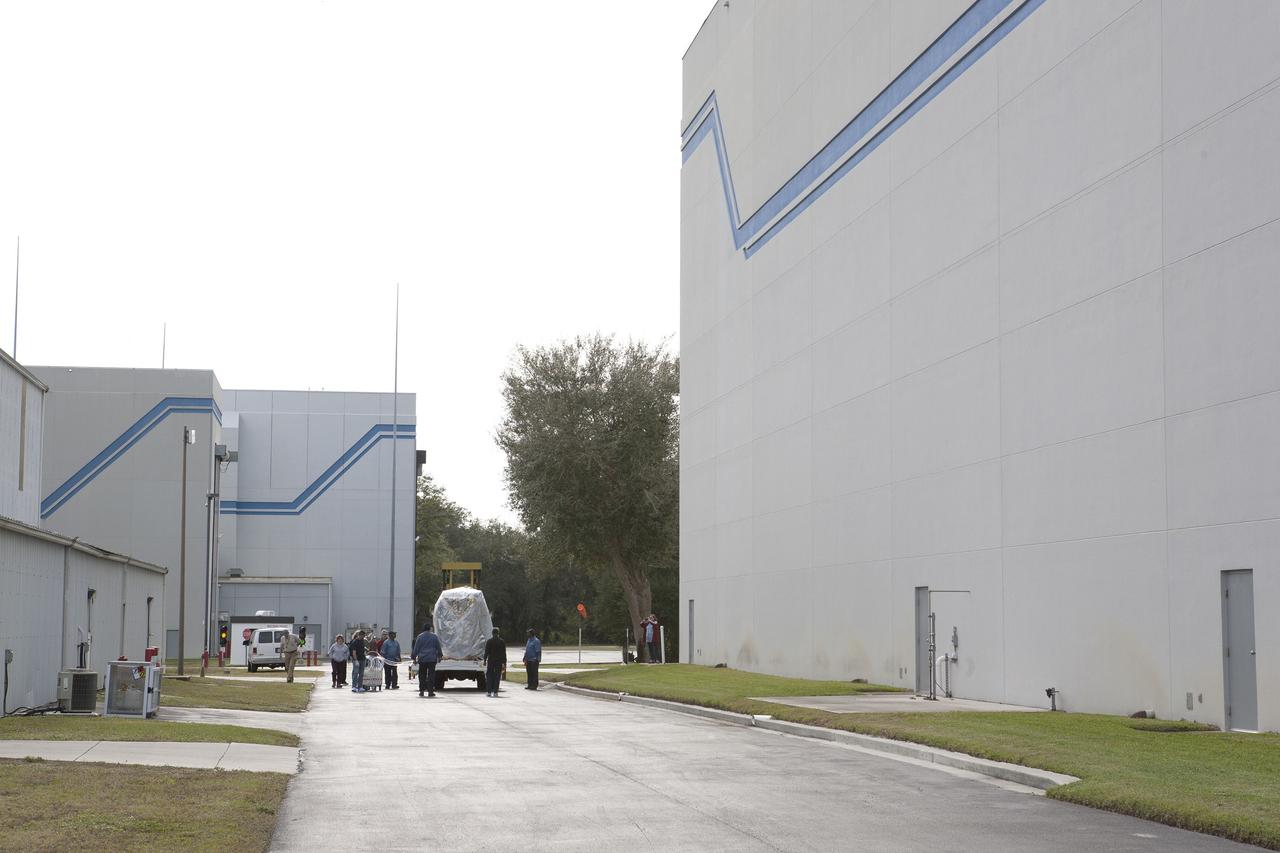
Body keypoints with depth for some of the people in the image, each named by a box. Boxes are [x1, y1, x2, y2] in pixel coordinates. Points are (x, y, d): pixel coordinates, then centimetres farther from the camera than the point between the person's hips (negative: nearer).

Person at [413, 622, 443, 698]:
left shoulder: (420, 637, 1)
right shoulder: (434, 636, 3)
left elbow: (416, 648, 3)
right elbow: (439, 647, 9)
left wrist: (414, 657, 9)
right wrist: (439, 656, 19)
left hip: (422, 659, 1)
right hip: (432, 659, 0)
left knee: (422, 675, 9)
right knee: (431, 675, -1)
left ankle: (421, 691, 9)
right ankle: (430, 691, -6)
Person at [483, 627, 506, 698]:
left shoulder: (489, 641, -4)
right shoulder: (502, 642, 2)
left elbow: (486, 652, -5)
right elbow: (504, 653, 4)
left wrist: (485, 660, 0)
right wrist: (504, 663, 8)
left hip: (491, 661, -1)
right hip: (499, 661, 1)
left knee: (489, 676, 7)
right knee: (497, 677, 3)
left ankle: (488, 691, 2)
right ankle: (495, 692, -1)